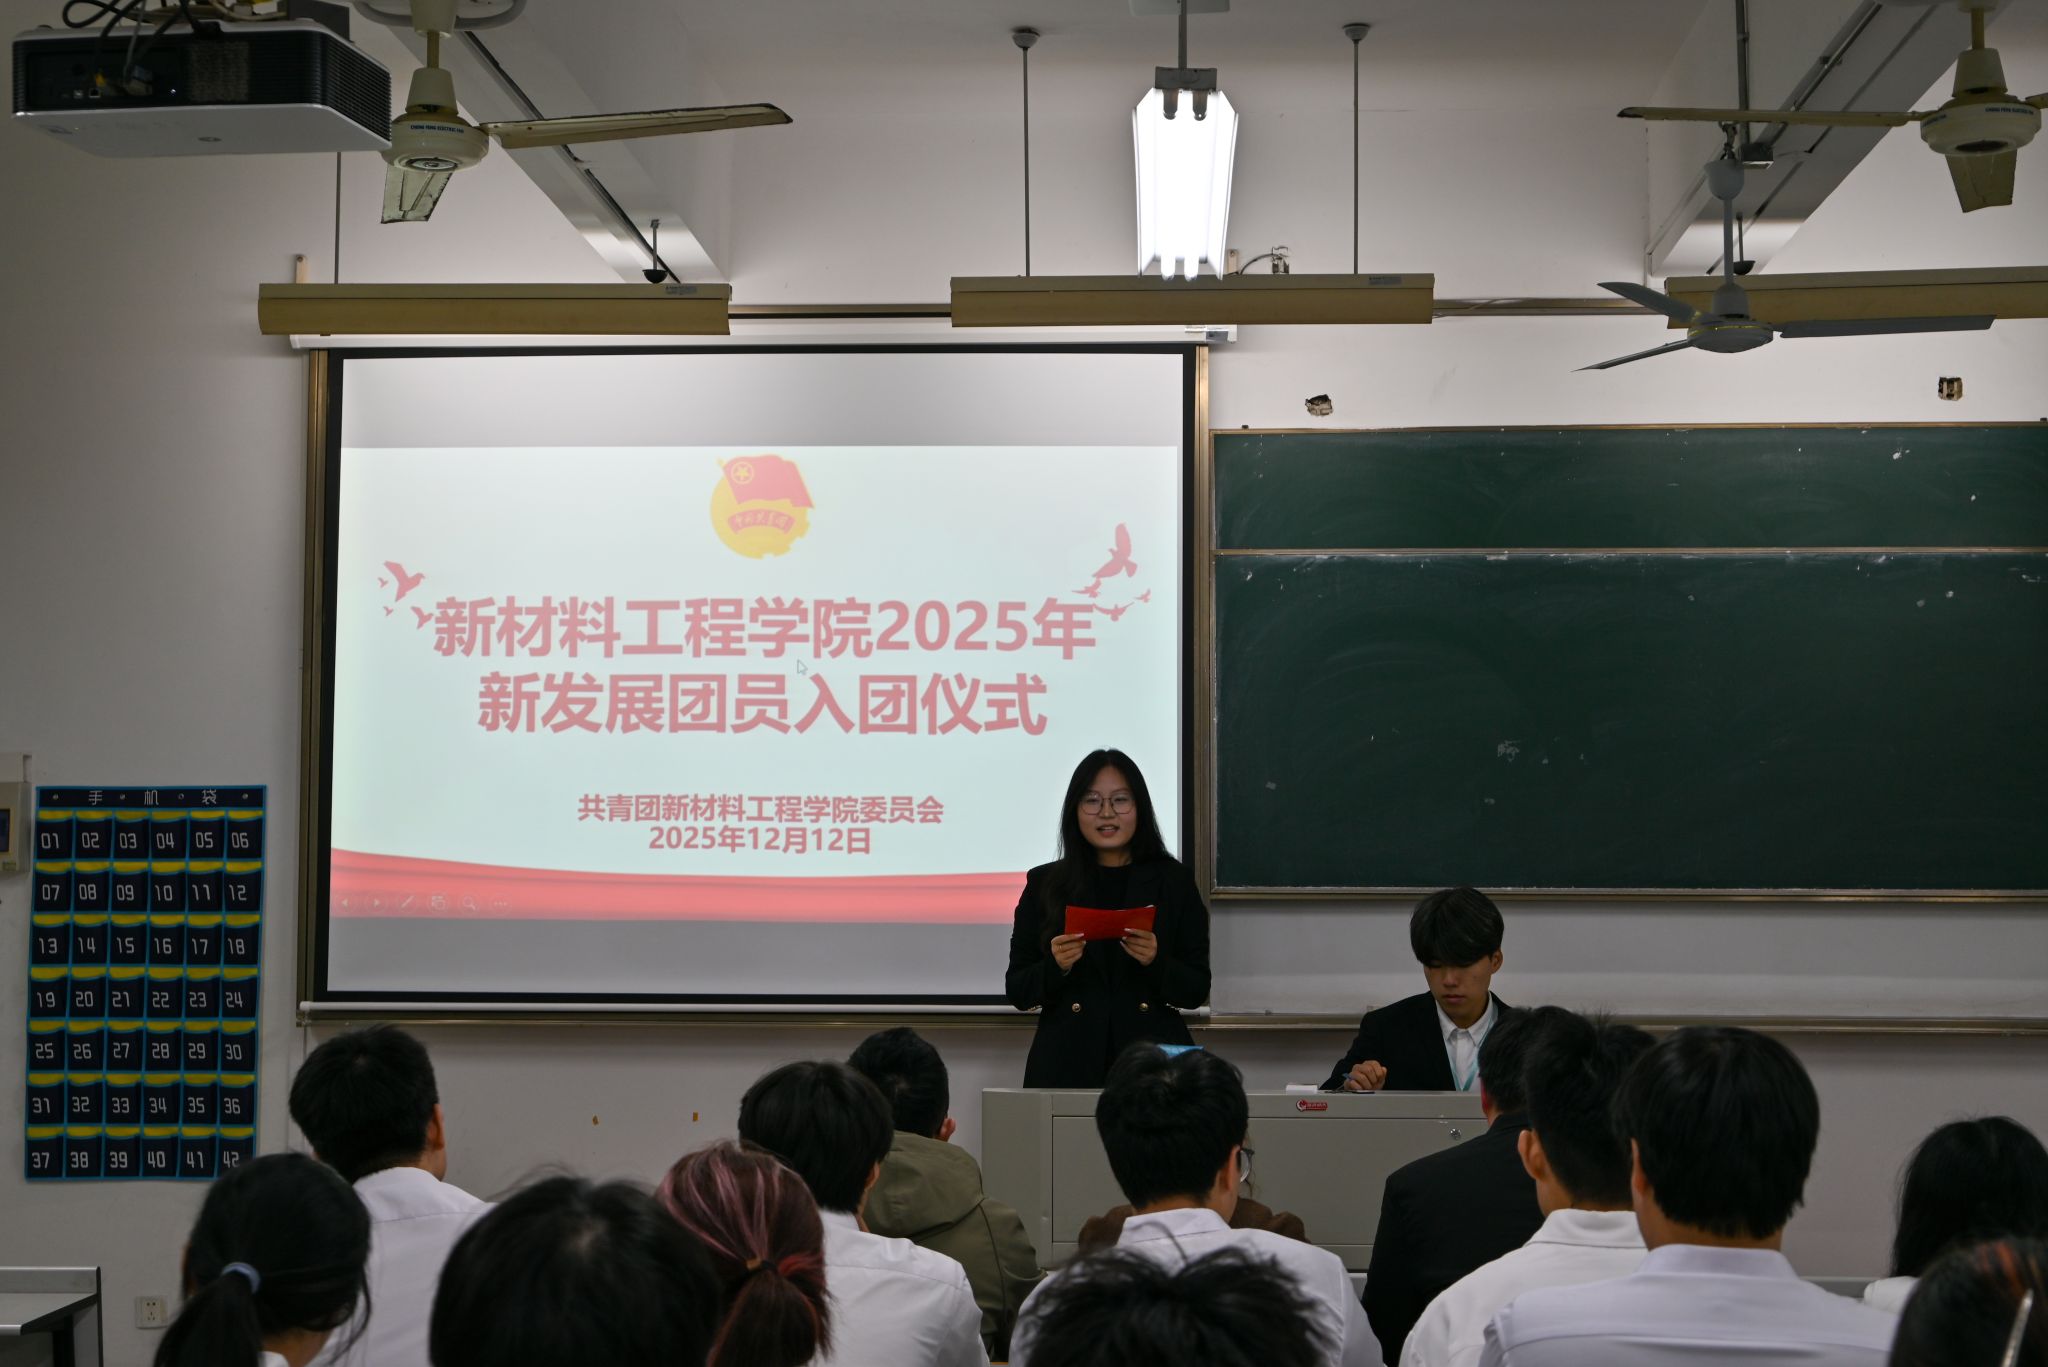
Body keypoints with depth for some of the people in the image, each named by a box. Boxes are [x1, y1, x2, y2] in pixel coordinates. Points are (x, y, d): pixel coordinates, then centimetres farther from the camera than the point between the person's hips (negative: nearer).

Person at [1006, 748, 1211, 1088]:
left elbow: (1197, 990, 3)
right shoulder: (1044, 883, 5)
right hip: (1067, 1067, 0)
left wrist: (1156, 962, -15)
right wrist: (1055, 967, -14)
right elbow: (1018, 992, 5)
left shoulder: (1172, 880, 5)